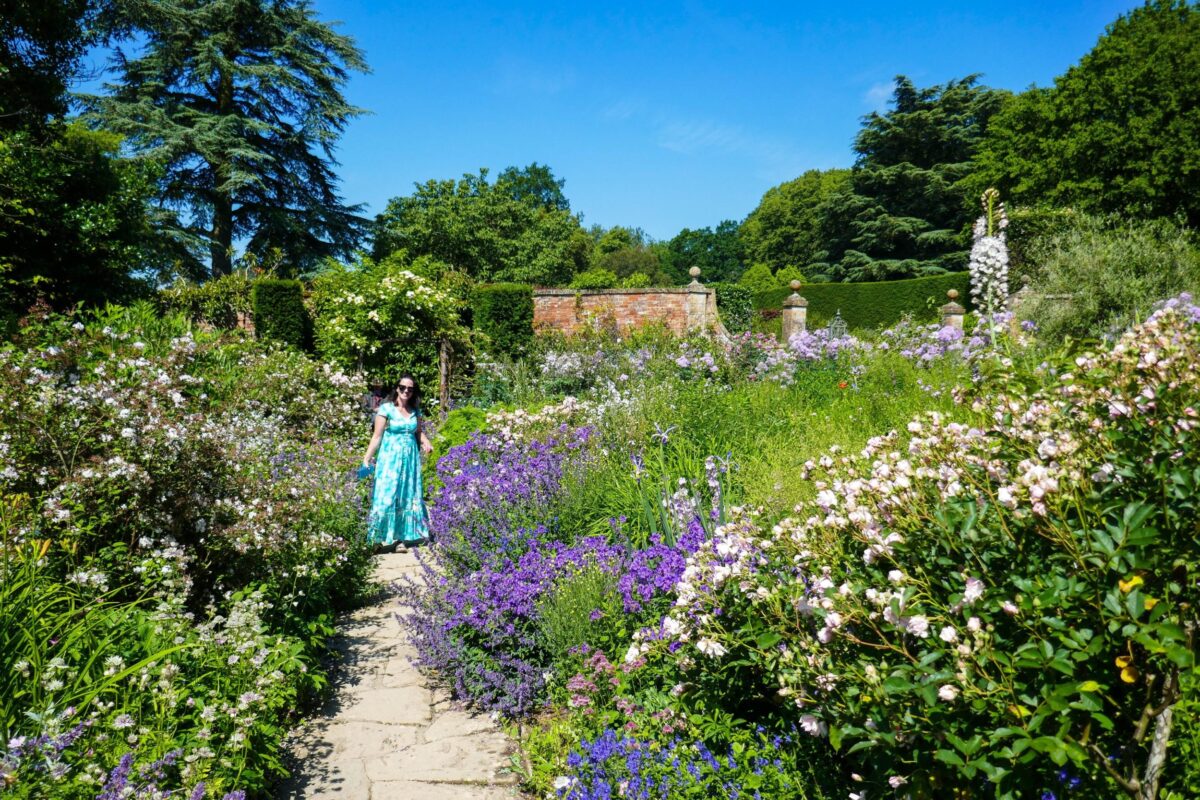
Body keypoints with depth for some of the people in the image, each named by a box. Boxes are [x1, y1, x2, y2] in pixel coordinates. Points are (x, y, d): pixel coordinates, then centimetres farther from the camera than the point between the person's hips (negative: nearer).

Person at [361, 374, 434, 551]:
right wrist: (367, 458, -11)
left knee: (408, 496, 6)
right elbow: (377, 436, -6)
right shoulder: (386, 408, -6)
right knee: (387, 495, -7)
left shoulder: (415, 411, 8)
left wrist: (426, 443, -5)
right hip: (390, 457, -5)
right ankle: (384, 536, 2)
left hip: (410, 458, 5)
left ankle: (402, 537, 14)